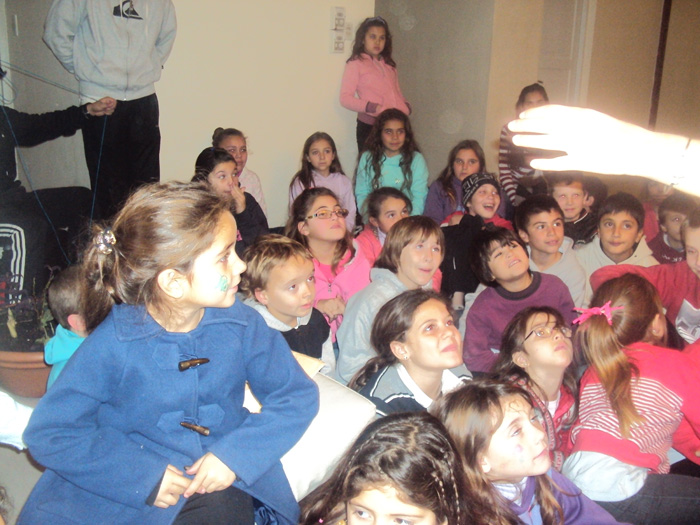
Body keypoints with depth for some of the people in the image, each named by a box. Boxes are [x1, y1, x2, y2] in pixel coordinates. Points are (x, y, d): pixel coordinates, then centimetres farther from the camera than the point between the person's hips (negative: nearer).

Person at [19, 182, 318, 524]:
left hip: (221, 485, 1)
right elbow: (48, 432, -7)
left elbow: (298, 394, 1)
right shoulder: (114, 342, -11)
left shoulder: (240, 323, -4)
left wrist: (236, 455, -13)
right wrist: (142, 475, -16)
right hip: (127, 495, 0)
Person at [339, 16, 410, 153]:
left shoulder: (389, 64, 21)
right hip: (370, 126, -5)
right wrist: (374, 108, -17)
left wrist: (406, 107, 5)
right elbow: (345, 98, -6)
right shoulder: (355, 64, 2)